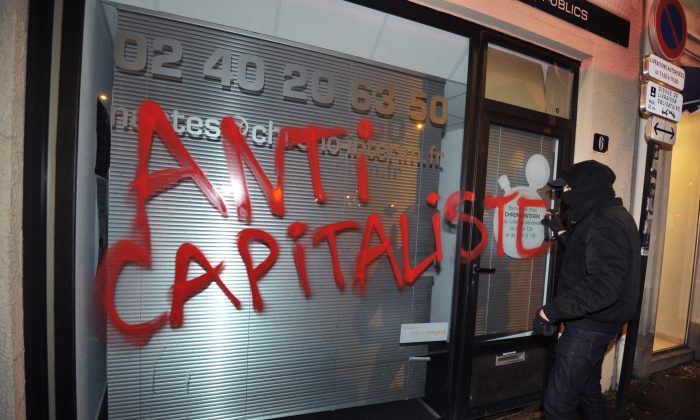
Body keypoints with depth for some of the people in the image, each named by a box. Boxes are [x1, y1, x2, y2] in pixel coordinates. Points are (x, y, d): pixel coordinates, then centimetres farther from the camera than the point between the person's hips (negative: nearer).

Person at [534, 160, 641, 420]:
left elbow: (602, 286, -31)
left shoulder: (605, 224, -22)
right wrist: (563, 233, 16)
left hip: (591, 325, -11)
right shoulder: (612, 216, 11)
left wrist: (551, 311, -28)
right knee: (588, 390, 25)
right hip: (595, 322, 11)